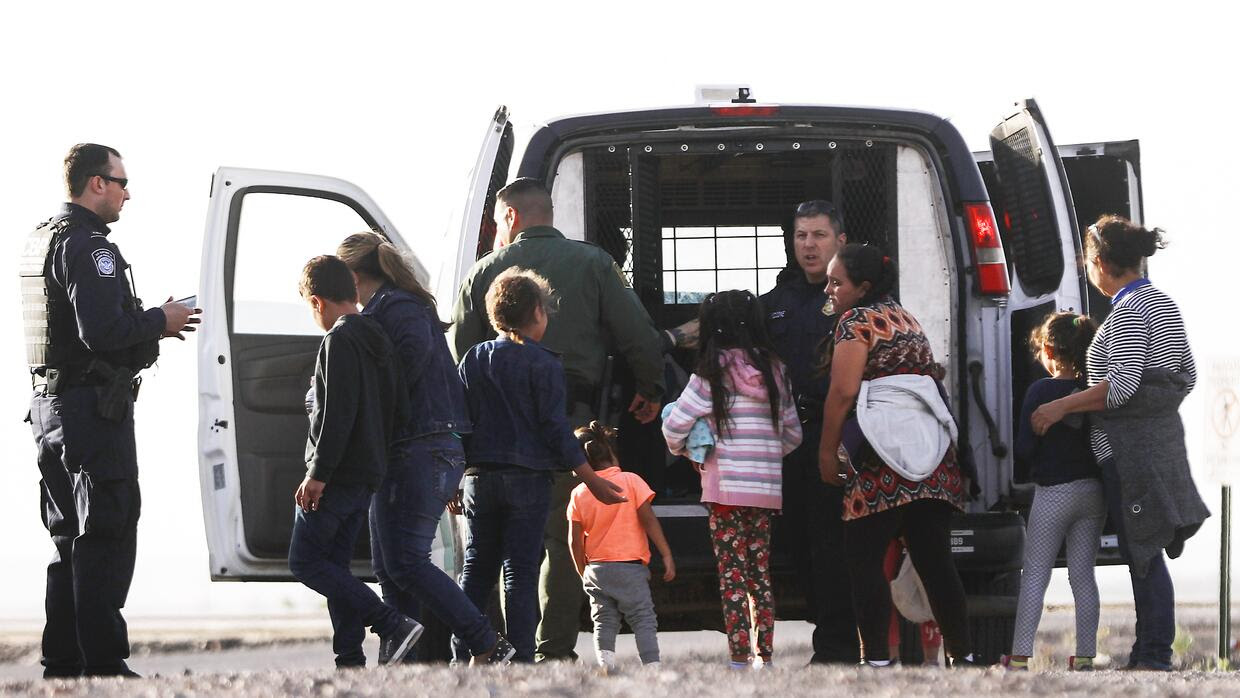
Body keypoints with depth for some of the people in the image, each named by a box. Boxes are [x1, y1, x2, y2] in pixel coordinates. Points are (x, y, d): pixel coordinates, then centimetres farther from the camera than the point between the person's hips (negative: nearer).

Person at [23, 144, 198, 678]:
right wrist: (160, 322, -8)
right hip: (93, 406, -10)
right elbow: (102, 331, -24)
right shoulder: (88, 246, -15)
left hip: (49, 405, 10)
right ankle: (103, 663, -10)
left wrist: (147, 325, 14)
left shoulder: (41, 240, 17)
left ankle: (62, 663, 14)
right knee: (107, 538, -8)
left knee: (71, 539, 14)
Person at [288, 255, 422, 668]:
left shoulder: (339, 340, -13)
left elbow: (337, 412, -21)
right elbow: (396, 409, 18)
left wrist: (318, 473, -19)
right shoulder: (379, 340, 15)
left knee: (306, 561, -7)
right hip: (368, 474, 9)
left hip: (337, 475, -9)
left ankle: (392, 625, -17)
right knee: (335, 564, 12)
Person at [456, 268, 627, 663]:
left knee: (476, 571, 9)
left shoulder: (473, 361, 7)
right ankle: (520, 660, -4)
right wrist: (592, 480, -4)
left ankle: (462, 658, 5)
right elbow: (555, 428, -9)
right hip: (528, 479, -4)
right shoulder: (543, 364, -6)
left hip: (478, 478, 4)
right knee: (521, 572, -2)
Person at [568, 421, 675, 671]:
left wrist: (583, 573, 14)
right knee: (643, 620, 0)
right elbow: (648, 520, -7)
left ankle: (605, 662, -10)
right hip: (630, 566, -3)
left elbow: (575, 540, 3)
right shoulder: (630, 481, -4)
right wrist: (666, 556, -2)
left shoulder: (579, 493, 4)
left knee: (604, 621, 9)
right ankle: (652, 665, -13)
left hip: (596, 569, 3)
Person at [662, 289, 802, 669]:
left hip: (726, 488, -5)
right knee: (760, 574, 12)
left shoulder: (712, 375, -6)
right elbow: (793, 434, 14)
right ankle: (765, 655, 11)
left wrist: (682, 449, 12)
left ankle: (739, 658, -7)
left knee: (733, 575, -3)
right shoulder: (774, 371, 9)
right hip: (768, 490, 5)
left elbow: (674, 427, -7)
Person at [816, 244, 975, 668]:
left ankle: (877, 660, -10)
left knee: (864, 561, -4)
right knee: (935, 563, 8)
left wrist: (827, 453, -7)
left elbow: (844, 391, -13)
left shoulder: (857, 321, -4)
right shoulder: (905, 318, 21)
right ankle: (961, 655, 6)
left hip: (883, 470, -8)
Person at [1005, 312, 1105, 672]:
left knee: (1034, 576, 0)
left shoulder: (1041, 391, -10)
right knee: (1083, 575, 9)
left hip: (1053, 492, -5)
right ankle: (1085, 656, 7)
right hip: (1093, 491, 5)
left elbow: (1024, 449, -10)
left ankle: (1020, 656, -4)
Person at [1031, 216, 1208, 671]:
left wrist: (1061, 407, -15)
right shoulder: (1164, 304, 14)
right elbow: (1187, 375, 19)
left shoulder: (1128, 312, -15)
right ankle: (1147, 653, 15)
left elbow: (1122, 386, -21)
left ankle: (1154, 655, -9)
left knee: (1143, 554, -8)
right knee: (1144, 554, 12)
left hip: (1130, 446, -10)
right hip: (1163, 435, 10)